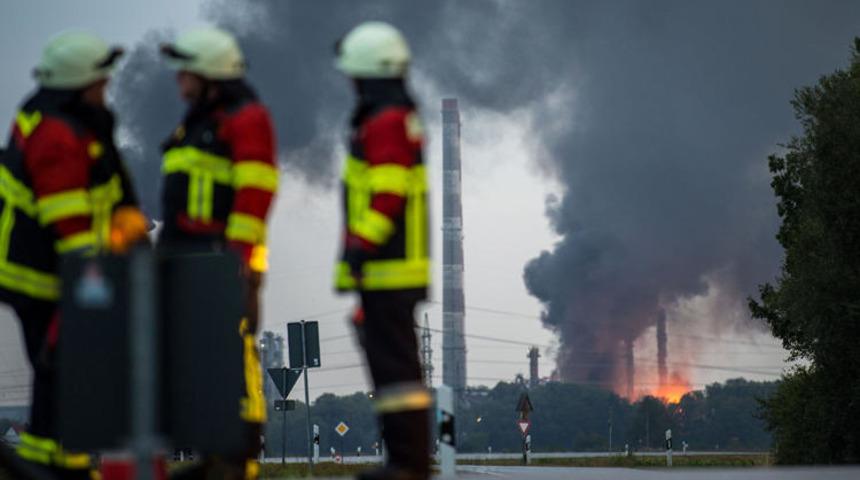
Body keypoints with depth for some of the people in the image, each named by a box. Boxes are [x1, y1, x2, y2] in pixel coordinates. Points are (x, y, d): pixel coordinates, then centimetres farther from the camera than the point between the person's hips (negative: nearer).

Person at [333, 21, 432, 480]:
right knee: (395, 357, 13)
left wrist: (359, 248, -23)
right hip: (401, 266, 10)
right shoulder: (402, 119, 18)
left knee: (392, 360, -8)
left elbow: (388, 196, -22)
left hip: (387, 269, -10)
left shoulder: (384, 123, -14)